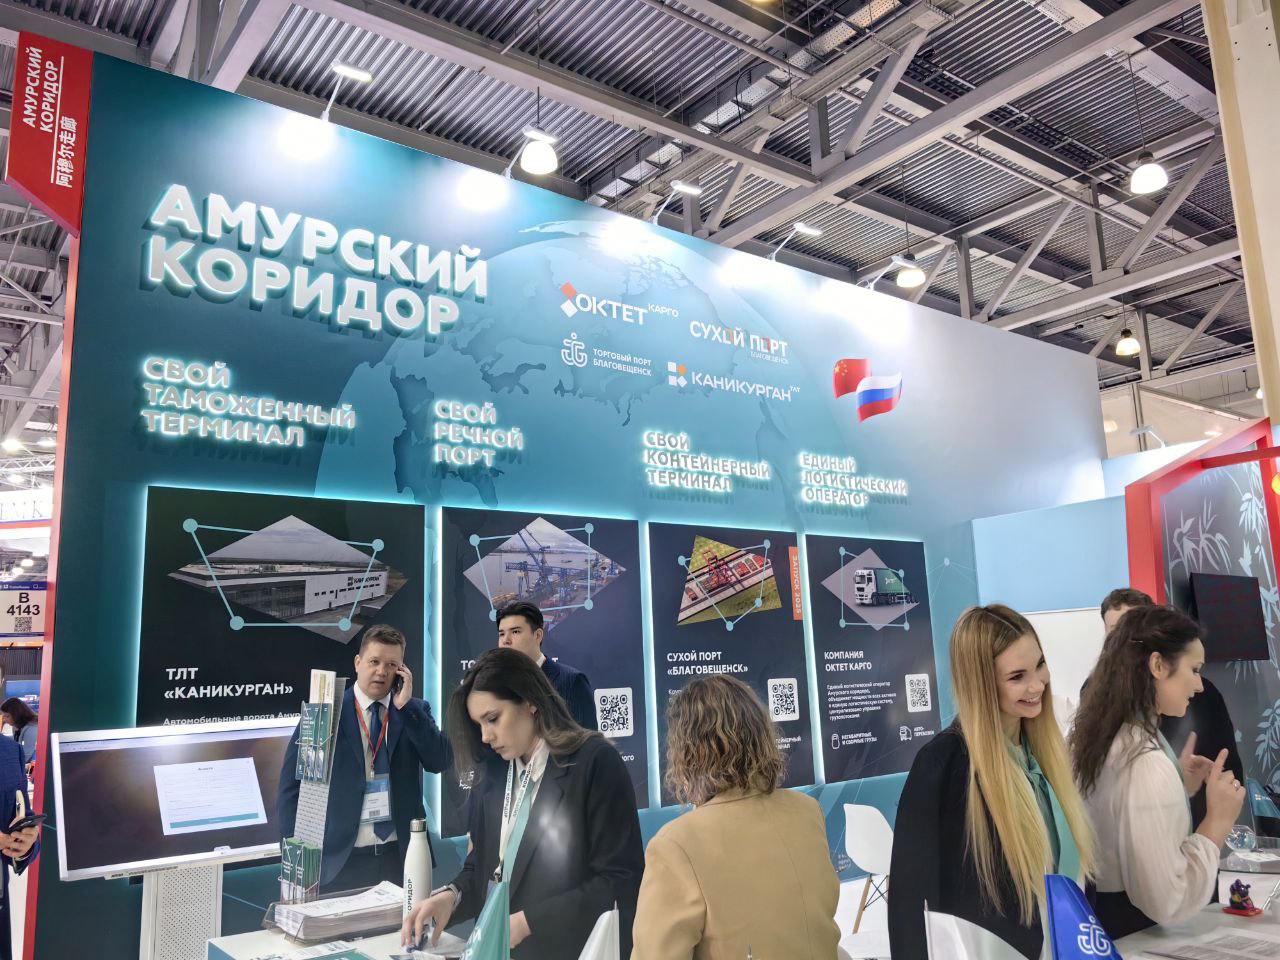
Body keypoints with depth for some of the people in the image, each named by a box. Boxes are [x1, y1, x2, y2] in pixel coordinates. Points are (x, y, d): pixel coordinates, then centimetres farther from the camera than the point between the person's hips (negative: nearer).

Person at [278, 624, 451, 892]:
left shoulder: (415, 711, 5)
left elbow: (440, 762, -8)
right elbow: (292, 785, -1)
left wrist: (405, 706, -12)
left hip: (401, 857, 2)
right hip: (340, 859, -2)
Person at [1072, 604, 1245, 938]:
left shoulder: (1097, 738, 0)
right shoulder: (1144, 761, -27)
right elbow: (1168, 902, -26)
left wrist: (1180, 788, 5)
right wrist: (1217, 821, -20)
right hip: (1136, 929, -8)